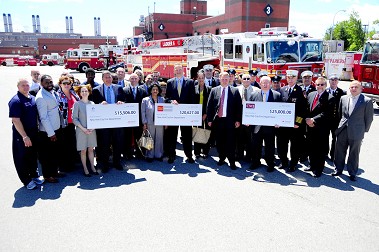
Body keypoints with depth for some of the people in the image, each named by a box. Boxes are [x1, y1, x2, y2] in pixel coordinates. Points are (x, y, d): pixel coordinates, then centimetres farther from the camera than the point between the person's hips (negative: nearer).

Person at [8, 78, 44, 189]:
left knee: (33, 156, 18)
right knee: (23, 158, 7)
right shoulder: (15, 101, -16)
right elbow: (15, 120, -20)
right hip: (21, 135, -7)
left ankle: (34, 176, 34)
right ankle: (27, 180, 20)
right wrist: (25, 136, -21)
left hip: (34, 133, 7)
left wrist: (37, 129, 12)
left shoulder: (33, 98, 7)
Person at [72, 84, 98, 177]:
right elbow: (74, 118, -7)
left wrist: (93, 127, -7)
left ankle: (92, 167, 17)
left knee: (91, 149, 9)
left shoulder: (92, 103, 5)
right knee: (83, 150, 3)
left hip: (92, 130, 3)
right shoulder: (77, 104, -4)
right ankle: (85, 169, 12)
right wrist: (83, 129, -14)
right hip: (81, 130, -3)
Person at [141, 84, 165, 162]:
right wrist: (144, 123, -5)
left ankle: (159, 155, 18)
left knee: (159, 139, 6)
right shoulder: (145, 100, 2)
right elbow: (143, 112, 1)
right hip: (150, 123, -2)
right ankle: (150, 156, 14)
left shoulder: (162, 99, 7)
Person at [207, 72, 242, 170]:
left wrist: (238, 120, -4)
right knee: (219, 142, 10)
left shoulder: (235, 91, 3)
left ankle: (232, 162, 12)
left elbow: (239, 106, 1)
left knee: (230, 142, 1)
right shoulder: (214, 90, 7)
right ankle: (221, 158, 27)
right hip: (217, 120, 2)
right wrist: (209, 119, 1)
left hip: (230, 121, -2)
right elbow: (209, 106, 6)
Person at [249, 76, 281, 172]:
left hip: (270, 125, -1)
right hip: (256, 125, 2)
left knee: (270, 146, 9)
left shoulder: (277, 95, 2)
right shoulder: (253, 94, 6)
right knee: (255, 146, 11)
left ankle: (270, 164, 23)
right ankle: (255, 162, 28)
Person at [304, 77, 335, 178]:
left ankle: (318, 169, 16)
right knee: (311, 148, 16)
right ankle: (312, 165, 33)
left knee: (321, 150, 5)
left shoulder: (330, 98, -10)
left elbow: (326, 114, -17)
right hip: (310, 127, 6)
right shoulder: (310, 95, 10)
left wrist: (314, 119, -18)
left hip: (322, 129, -5)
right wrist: (307, 119, -6)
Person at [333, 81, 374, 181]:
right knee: (339, 151, 11)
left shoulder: (367, 101, -5)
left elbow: (369, 118, -1)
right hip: (342, 131, 3)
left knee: (354, 153, 9)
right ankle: (338, 169, 26)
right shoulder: (343, 98, 6)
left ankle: (352, 173, 23)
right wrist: (340, 125, 10)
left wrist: (364, 130, 0)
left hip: (356, 132, -3)